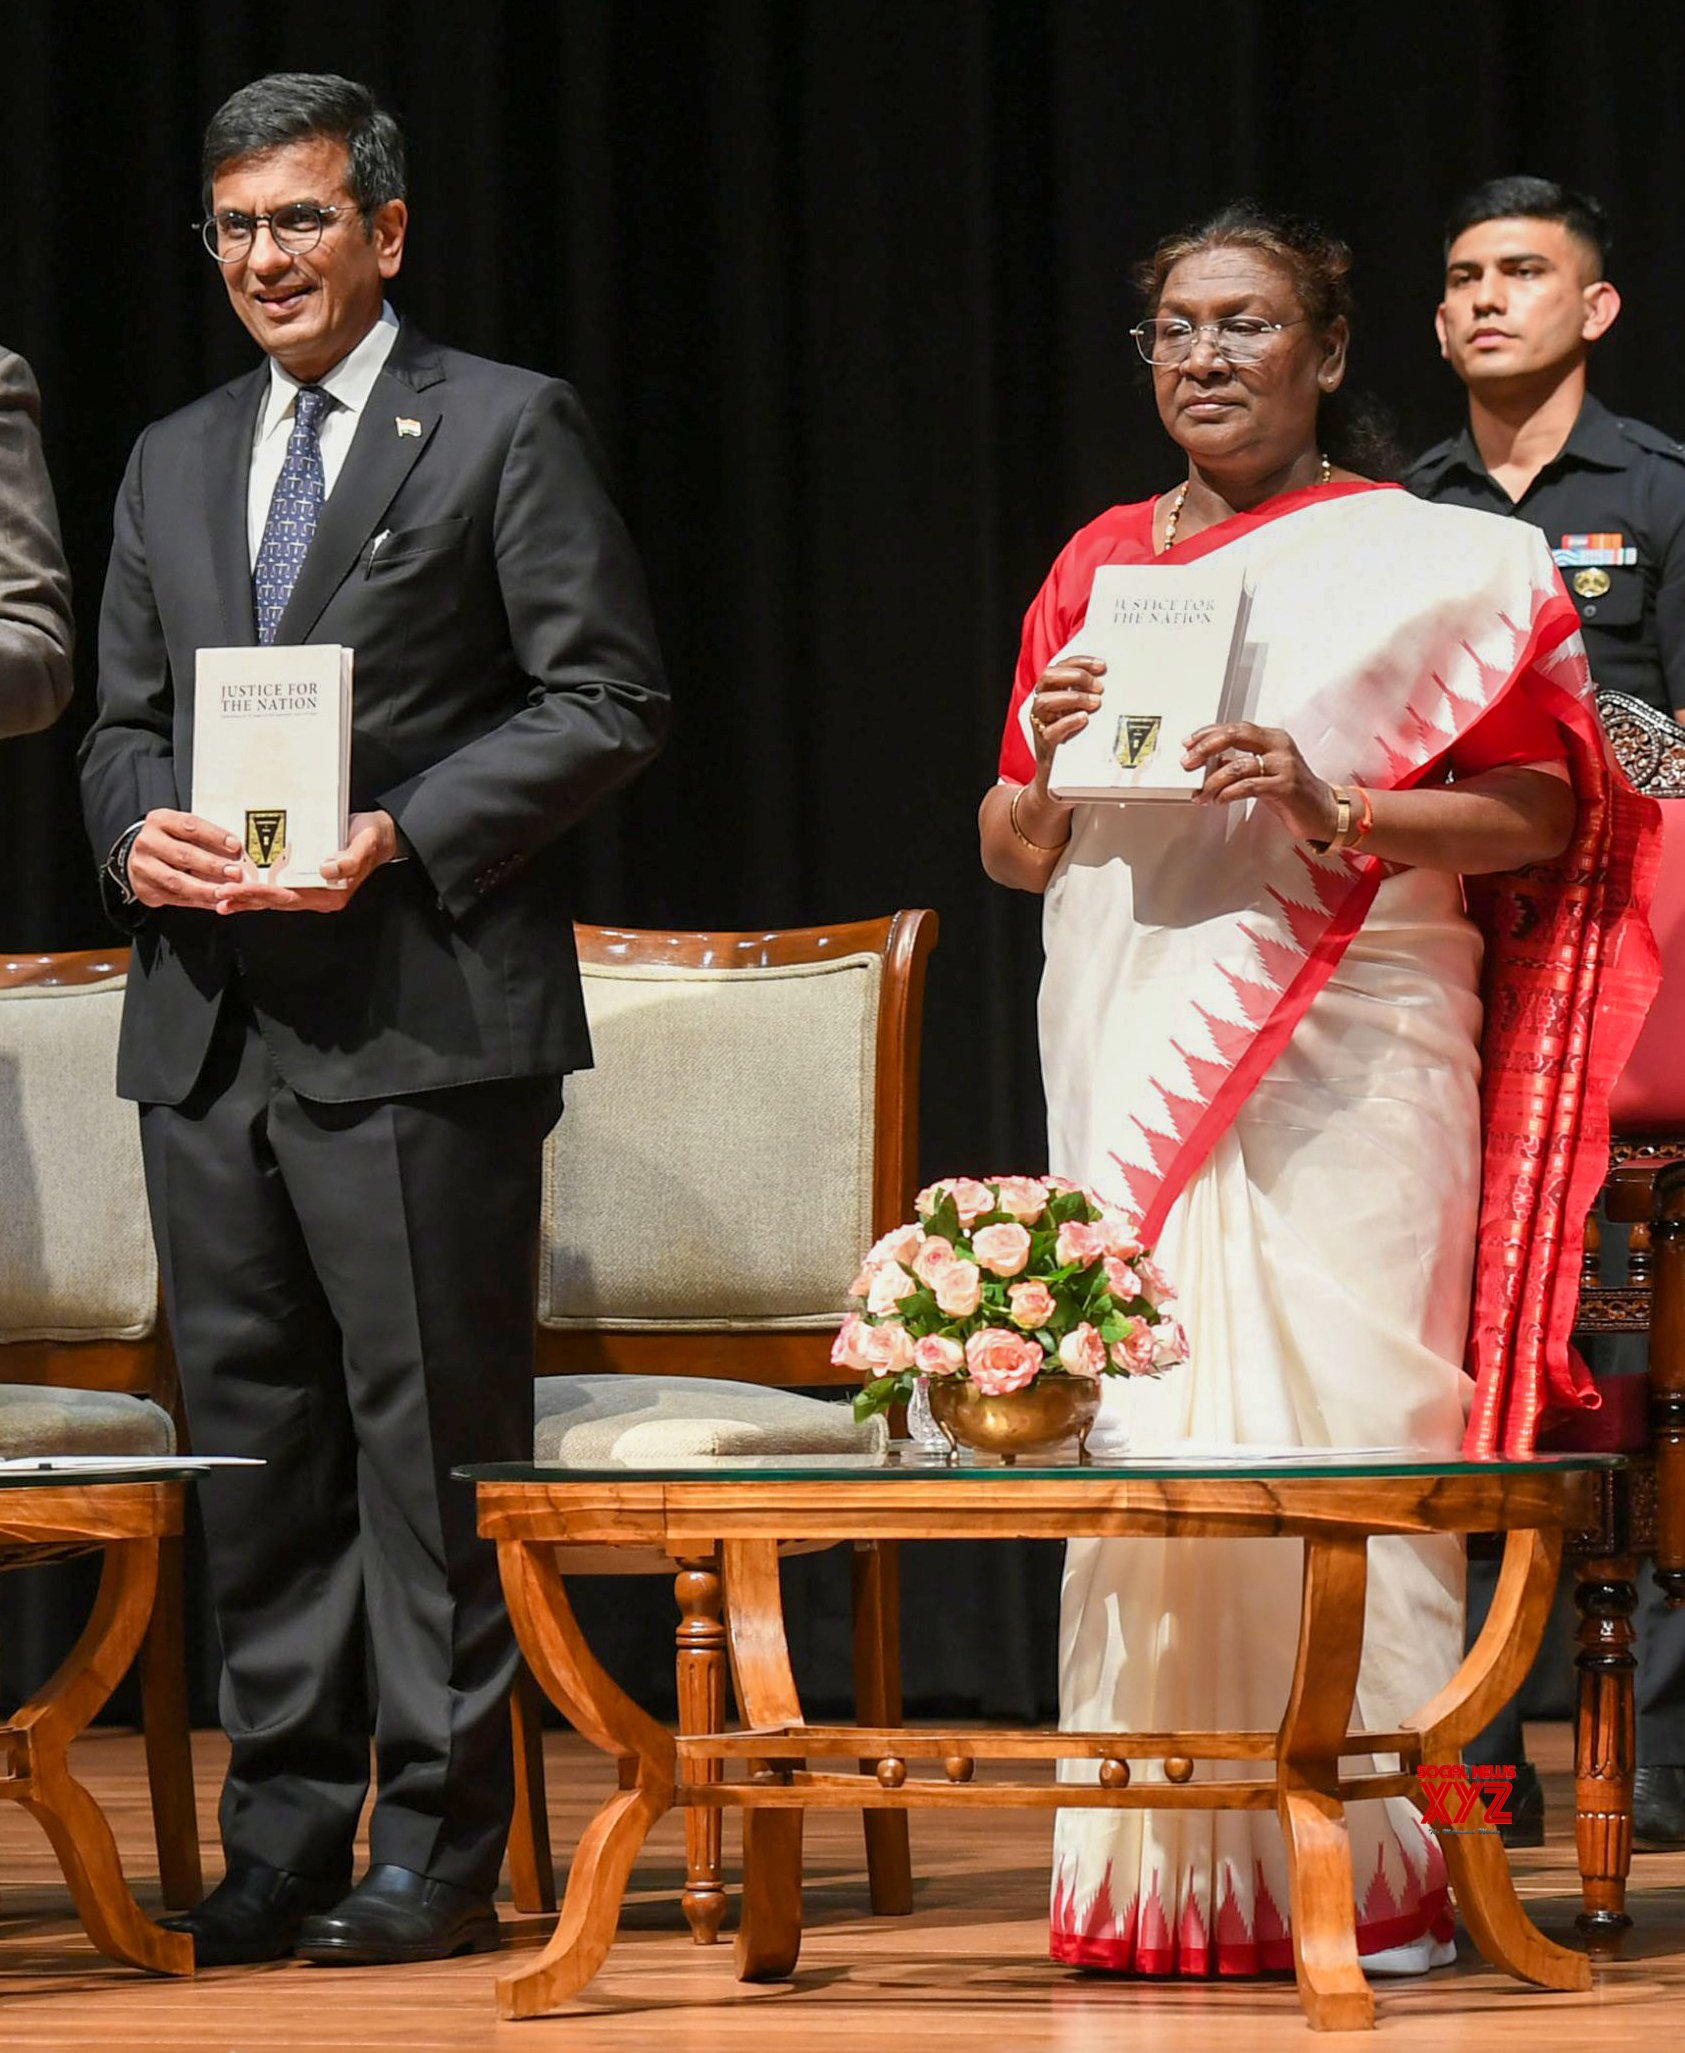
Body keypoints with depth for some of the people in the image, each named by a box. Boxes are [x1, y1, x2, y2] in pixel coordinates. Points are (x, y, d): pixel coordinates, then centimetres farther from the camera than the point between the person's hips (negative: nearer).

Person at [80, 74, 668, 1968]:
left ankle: (436, 1847, 1)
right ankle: (282, 1829, 15)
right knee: (255, 1444, 8)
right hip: (209, 1015, 6)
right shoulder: (172, 464, 19)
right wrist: (138, 829, -2)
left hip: (419, 1017, -6)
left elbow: (607, 704, -4)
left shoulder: (505, 429, 1)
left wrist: (401, 838, -14)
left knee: (432, 1438, -4)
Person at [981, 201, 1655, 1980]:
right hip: (1136, 1060, 4)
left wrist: (1334, 810, -16)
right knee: (1139, 1432, -2)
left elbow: (1543, 808, -3)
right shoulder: (1101, 564, 17)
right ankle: (1164, 1876, 0)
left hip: (1343, 1050, -4)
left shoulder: (1429, 562, 3)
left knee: (1340, 1426, -9)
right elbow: (1010, 849, 19)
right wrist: (1053, 756, -3)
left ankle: (1373, 1862, -4)